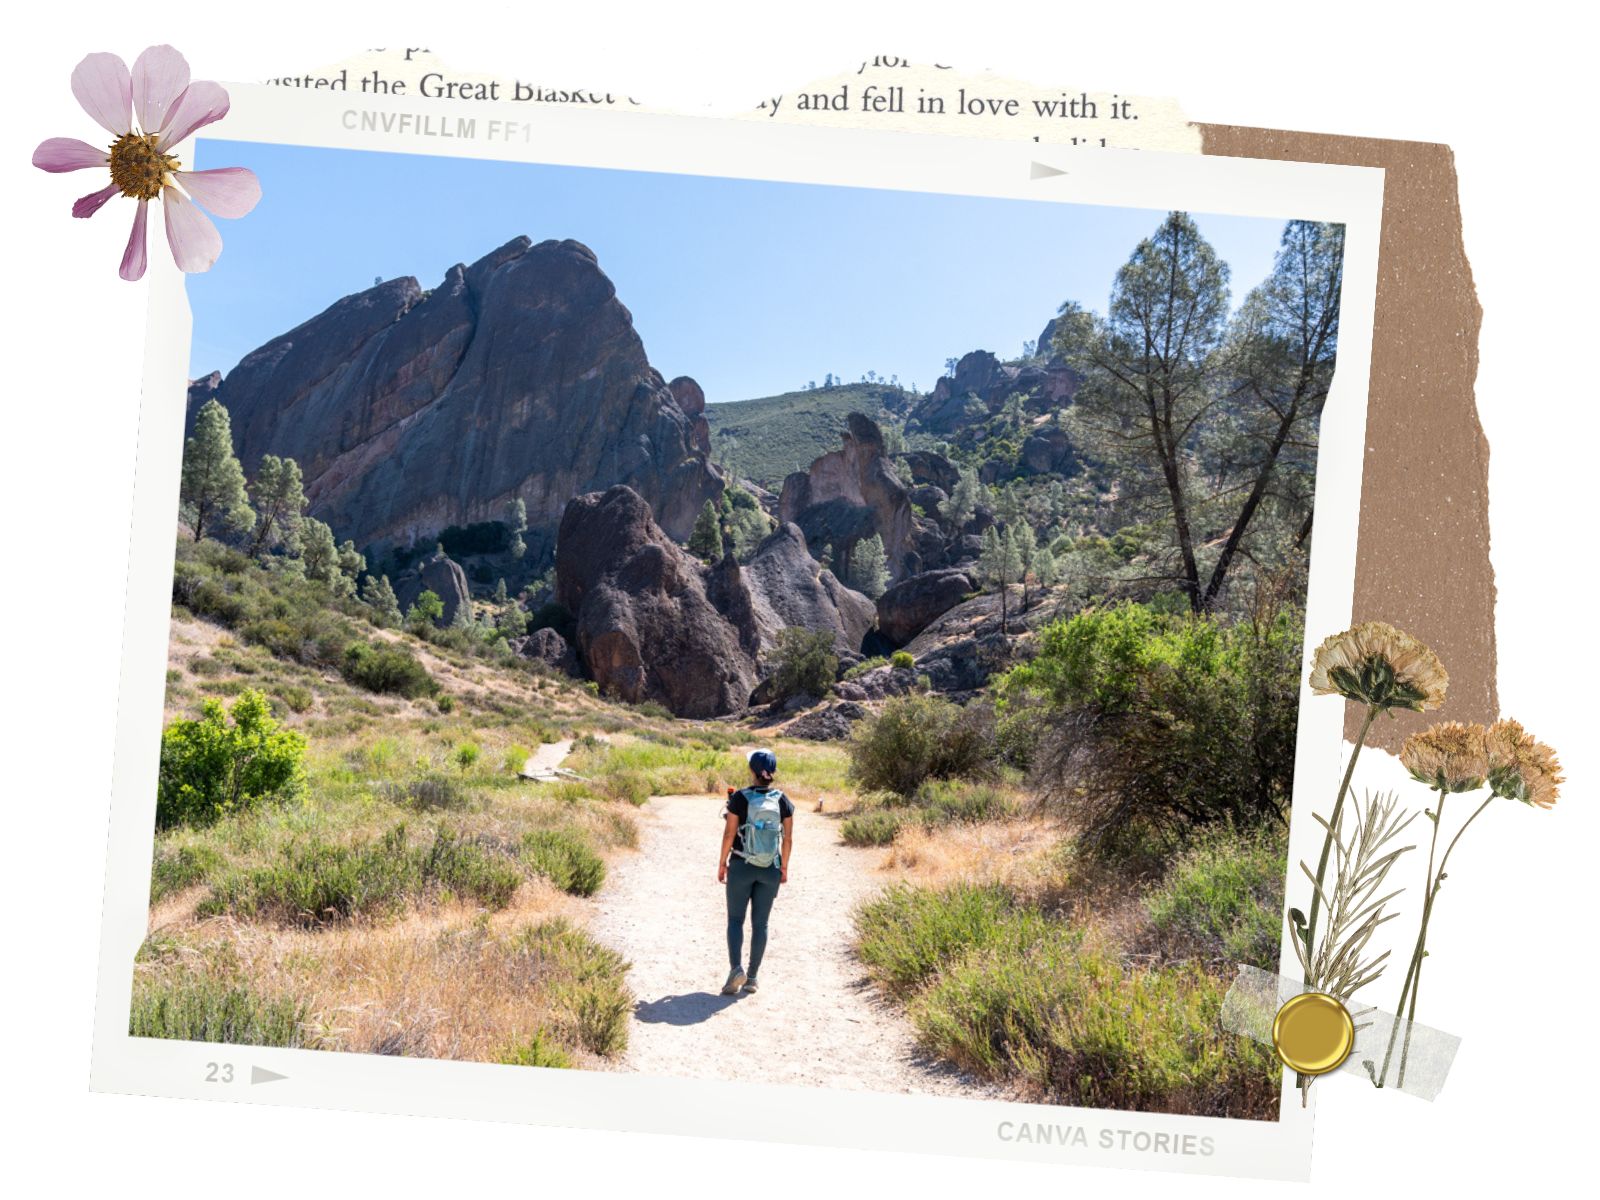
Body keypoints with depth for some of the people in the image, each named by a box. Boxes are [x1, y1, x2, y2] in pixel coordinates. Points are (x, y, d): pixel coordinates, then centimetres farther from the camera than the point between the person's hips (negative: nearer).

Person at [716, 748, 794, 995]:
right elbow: (788, 839, 0)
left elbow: (729, 834, -9)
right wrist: (784, 867, 12)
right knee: (760, 923, 10)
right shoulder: (783, 801, -3)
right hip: (770, 870, 2)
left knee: (735, 919, 8)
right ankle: (752, 977, 12)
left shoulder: (739, 797, -10)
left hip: (741, 866, -2)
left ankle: (736, 968, -12)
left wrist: (722, 863, 2)